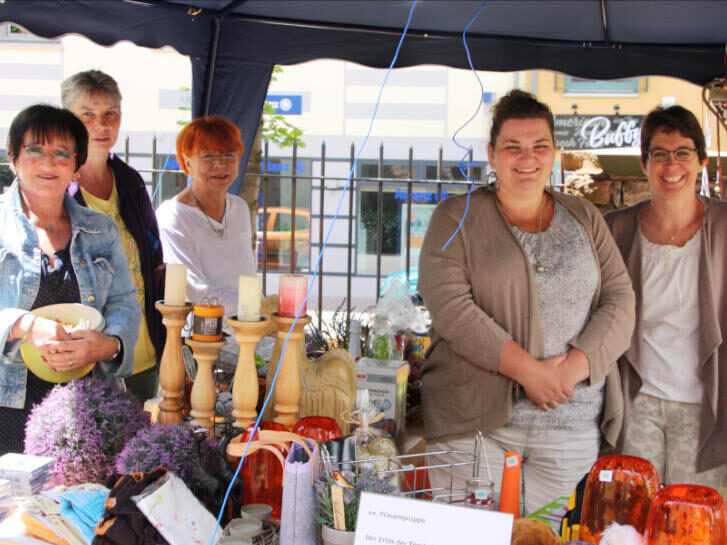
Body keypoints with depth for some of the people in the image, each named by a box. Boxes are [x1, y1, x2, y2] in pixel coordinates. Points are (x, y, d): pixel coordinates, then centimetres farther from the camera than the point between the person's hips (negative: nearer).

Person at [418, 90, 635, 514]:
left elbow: (620, 299, 7)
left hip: (572, 427, 3)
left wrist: (577, 365, -10)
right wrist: (527, 369, -17)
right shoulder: (457, 218, 2)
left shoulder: (584, 218, 13)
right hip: (475, 420, -2)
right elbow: (448, 304, -10)